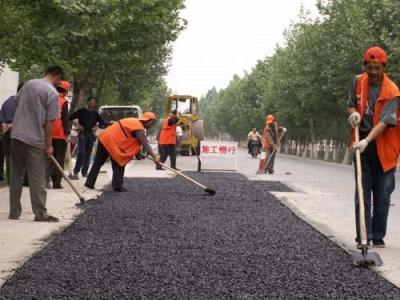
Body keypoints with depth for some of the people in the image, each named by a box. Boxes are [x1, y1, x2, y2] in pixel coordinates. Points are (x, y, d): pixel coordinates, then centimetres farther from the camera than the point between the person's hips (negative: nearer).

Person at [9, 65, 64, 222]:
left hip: (16, 136, 6)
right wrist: (48, 145, -5)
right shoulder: (52, 93, -9)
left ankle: (14, 212, 15)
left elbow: (17, 102, 22)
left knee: (16, 176, 11)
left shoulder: (28, 84, 9)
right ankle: (41, 214, 2)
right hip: (34, 139, -6)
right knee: (37, 179, 0)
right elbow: (49, 122, -11)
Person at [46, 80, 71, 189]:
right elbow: (65, 118, -12)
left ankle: (47, 175, -4)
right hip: (60, 135, -5)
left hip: (49, 134, 5)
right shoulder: (64, 102, -8)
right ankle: (56, 183, 3)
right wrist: (67, 133, -10)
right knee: (59, 160, 3)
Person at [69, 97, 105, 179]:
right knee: (81, 153, -16)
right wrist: (77, 125, -7)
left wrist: (97, 127, 2)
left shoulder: (95, 113, 11)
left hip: (91, 134, 4)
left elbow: (102, 123, 20)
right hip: (82, 134, -4)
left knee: (88, 154, 7)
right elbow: (71, 117, 2)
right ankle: (76, 172, -16)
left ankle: (85, 171, 16)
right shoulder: (81, 111, 0)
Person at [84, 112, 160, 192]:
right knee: (119, 165, 1)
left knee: (98, 163, 13)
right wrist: (154, 157, -15)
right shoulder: (139, 128, -10)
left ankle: (89, 183, 17)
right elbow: (145, 144, -15)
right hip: (112, 141, -9)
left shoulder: (134, 122, 19)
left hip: (104, 138, 9)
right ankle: (117, 186, 0)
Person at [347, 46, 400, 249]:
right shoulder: (358, 82, 2)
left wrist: (367, 140, -35)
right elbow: (351, 105, 16)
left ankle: (378, 237, 11)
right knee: (362, 192, 0)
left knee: (382, 194, 2)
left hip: (383, 147, -3)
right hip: (362, 144, 3)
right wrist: (353, 113, -8)